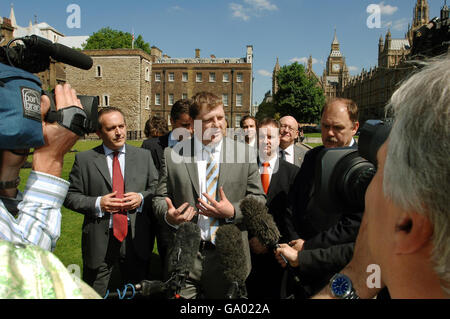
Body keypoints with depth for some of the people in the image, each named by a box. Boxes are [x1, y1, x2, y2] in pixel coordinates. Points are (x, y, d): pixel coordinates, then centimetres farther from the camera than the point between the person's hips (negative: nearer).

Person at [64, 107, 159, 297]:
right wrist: (97, 204, -14)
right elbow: (70, 196, 0)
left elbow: (157, 188, 7)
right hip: (100, 244, -1)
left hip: (136, 240, 2)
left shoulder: (143, 156, 5)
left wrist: (142, 198, -11)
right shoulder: (84, 159, 0)